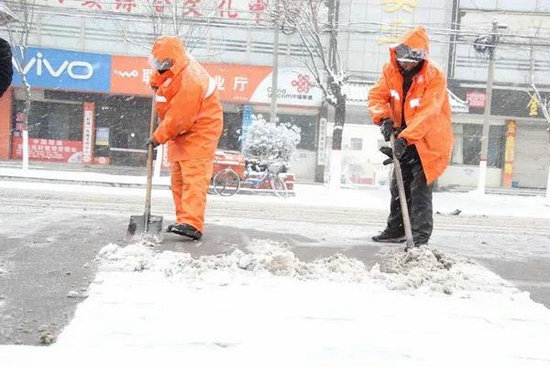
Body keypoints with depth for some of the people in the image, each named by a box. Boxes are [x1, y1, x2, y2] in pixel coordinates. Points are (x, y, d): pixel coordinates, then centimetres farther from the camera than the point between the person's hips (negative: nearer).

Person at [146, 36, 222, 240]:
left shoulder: (190, 83, -29)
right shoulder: (177, 68, 0)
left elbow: (177, 119, -26)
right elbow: (161, 72, 27)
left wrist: (158, 138, -16)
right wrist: (156, 83, 10)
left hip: (199, 133, -10)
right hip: (182, 133, 10)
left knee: (193, 177, -18)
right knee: (178, 178, 10)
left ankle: (192, 224, -25)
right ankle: (184, 219, 15)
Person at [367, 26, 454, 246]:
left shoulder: (435, 77, -23)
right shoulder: (391, 70, -5)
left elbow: (427, 114, -32)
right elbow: (376, 96, -8)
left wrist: (404, 139, -41)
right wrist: (384, 119, -28)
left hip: (428, 141, -6)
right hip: (403, 138, 7)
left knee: (420, 189, -13)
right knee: (399, 185, 15)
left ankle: (420, 237, -8)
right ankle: (396, 230, 28)